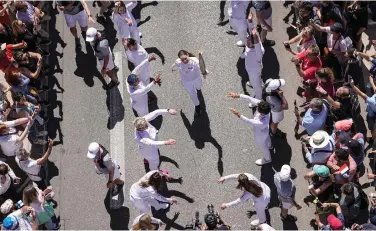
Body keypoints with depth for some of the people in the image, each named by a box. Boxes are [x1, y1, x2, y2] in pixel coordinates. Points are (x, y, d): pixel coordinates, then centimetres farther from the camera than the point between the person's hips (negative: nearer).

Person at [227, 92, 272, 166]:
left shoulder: (263, 122, -52)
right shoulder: (261, 104, -37)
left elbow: (250, 122, -45)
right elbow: (249, 98, -33)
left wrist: (239, 115, -55)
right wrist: (238, 95, -40)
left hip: (260, 133, -6)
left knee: (262, 145, 28)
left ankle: (267, 159, 61)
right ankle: (269, 146, 76)